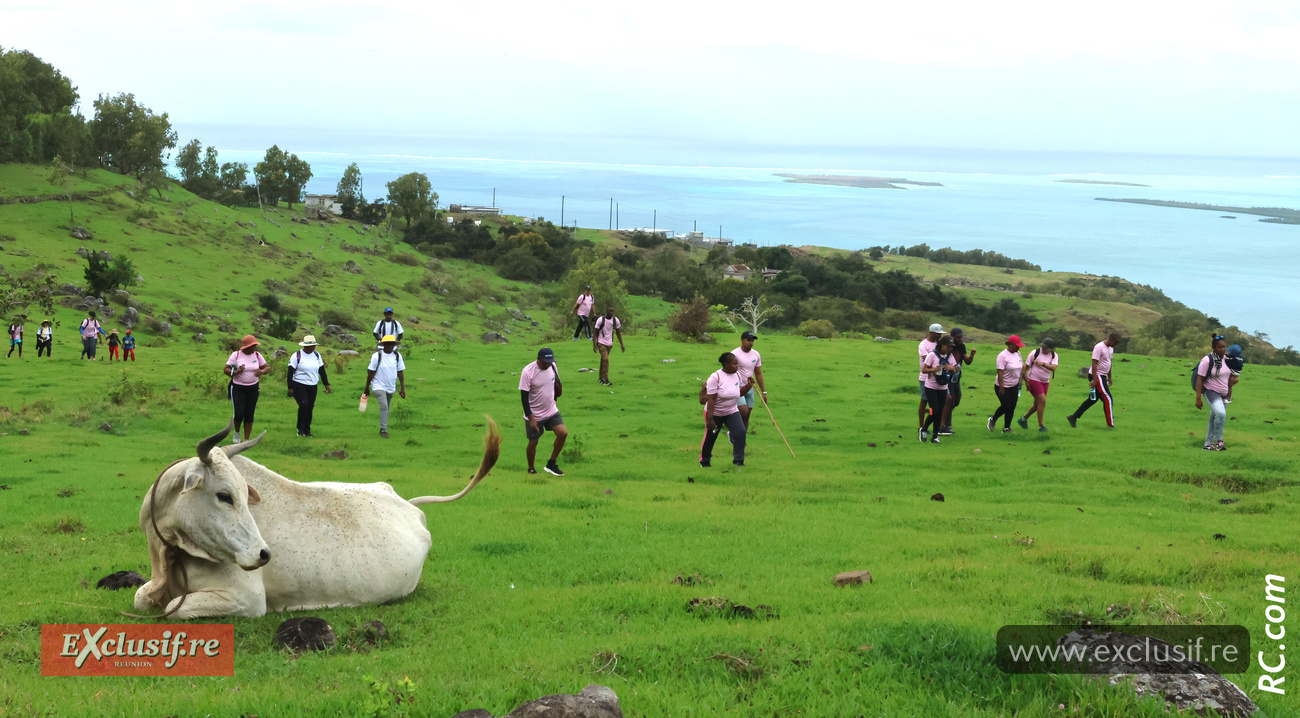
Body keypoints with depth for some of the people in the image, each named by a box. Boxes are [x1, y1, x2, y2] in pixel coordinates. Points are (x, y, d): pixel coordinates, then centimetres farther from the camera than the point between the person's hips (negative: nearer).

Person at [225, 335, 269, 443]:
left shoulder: (257, 355, 3)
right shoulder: (236, 355, -6)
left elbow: (268, 367, 8)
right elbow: (226, 369, -4)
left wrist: (261, 371, -15)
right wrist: (235, 372, -24)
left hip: (253, 388, 3)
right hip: (238, 388, -3)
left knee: (249, 415, 3)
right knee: (239, 414, -9)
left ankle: (246, 440, 13)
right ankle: (236, 432, 23)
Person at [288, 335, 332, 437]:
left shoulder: (317, 355, 10)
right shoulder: (297, 356, -6)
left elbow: (322, 371, 15)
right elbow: (290, 372, -6)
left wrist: (327, 385, 10)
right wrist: (290, 388, -11)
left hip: (312, 386, 5)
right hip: (299, 385, -5)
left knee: (310, 408, 3)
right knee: (304, 405, -19)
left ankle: (307, 430, 14)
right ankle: (300, 429, -2)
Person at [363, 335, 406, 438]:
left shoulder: (397, 356, -1)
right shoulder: (377, 356, -12)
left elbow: (400, 372, 5)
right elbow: (371, 373, -5)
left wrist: (402, 388, 1)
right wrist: (367, 388, 0)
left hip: (391, 387, 4)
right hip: (379, 386, -4)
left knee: (386, 408, 14)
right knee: (384, 406, -20)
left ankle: (383, 428, 28)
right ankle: (383, 430, -15)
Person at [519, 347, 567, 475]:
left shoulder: (552, 366, -4)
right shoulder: (528, 372, -21)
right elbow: (524, 396, -19)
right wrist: (531, 418, -22)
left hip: (552, 411, 5)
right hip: (534, 415, -5)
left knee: (563, 433, -10)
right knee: (533, 442, 5)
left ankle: (551, 464, 5)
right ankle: (531, 469, 28)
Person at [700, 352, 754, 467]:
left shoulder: (737, 375, -1)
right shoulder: (716, 377, -21)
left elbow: (740, 393, 12)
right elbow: (711, 399, -22)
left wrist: (749, 385, -8)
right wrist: (710, 419, -25)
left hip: (732, 412, 4)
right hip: (715, 413, -4)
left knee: (740, 432, -16)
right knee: (710, 437, 9)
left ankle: (738, 460, -6)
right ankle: (704, 460, 34)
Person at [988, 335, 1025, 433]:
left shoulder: (1017, 353, 6)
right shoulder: (1003, 356, -18)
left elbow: (1022, 368, 17)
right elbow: (1000, 372, -21)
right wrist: (1001, 387, -24)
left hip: (1014, 386, 7)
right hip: (1003, 386, -7)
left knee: (1012, 407, 4)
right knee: (1006, 406, -5)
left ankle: (1006, 428, 12)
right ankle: (993, 420, 21)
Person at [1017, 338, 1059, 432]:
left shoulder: (1054, 356, 1)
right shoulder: (1035, 353, -9)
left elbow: (1053, 368, -16)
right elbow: (1026, 366, -5)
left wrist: (1043, 364, -30)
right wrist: (1026, 380, -11)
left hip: (1045, 382, 5)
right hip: (1034, 380, -5)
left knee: (1037, 404, 10)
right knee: (1042, 400, -16)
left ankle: (1023, 419, 31)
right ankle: (1041, 426, -9)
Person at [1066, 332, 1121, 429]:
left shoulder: (1110, 348, 12)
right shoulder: (1099, 347, -18)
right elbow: (1094, 364, -20)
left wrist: (1110, 377, 24)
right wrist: (1094, 380, -23)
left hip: (1102, 377, 10)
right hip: (1097, 376, -10)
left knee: (1093, 400, 12)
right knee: (1108, 399, -8)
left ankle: (1073, 417, 17)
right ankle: (1111, 423, -2)